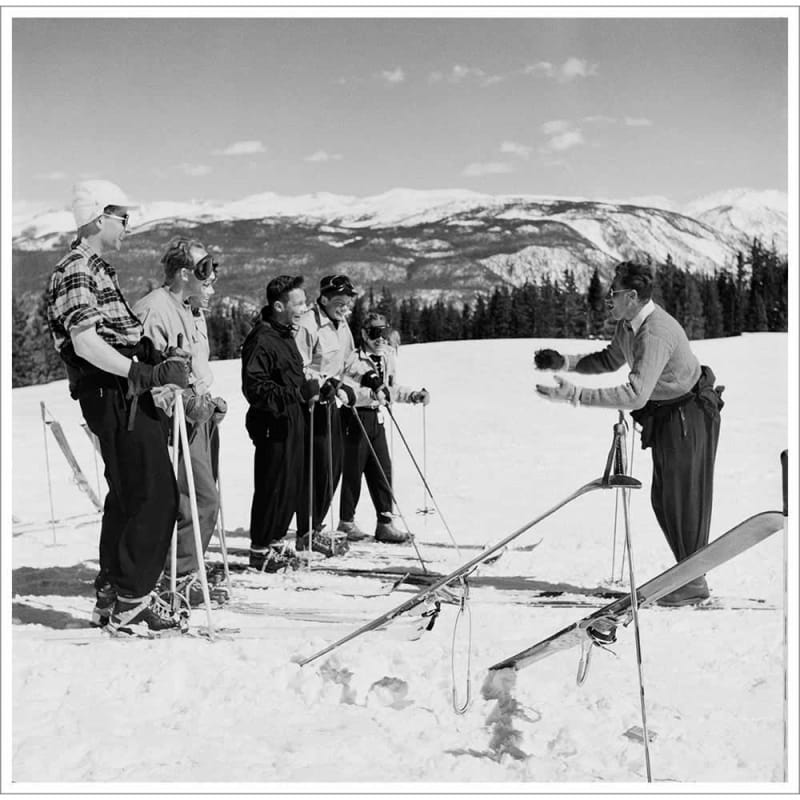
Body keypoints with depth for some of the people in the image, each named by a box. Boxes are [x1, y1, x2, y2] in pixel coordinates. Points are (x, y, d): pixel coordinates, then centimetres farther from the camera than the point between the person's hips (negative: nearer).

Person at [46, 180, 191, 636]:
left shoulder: (97, 269, 20)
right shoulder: (78, 270, -11)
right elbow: (86, 345, -21)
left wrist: (160, 359, 7)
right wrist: (147, 373, -24)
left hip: (125, 393, 11)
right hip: (114, 395, -11)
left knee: (128, 497, 16)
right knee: (155, 497, -10)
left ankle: (112, 595, 25)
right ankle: (130, 604, -4)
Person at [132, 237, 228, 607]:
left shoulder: (193, 312, 19)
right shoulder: (154, 309, -14)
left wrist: (209, 401, 14)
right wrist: (187, 403, -23)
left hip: (196, 415, 10)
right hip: (173, 421, -10)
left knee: (203, 497, 12)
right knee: (202, 499, -11)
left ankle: (187, 571, 23)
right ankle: (178, 580, -2)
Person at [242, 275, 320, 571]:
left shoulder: (285, 335, 16)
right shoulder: (261, 339, -16)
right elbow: (255, 387, -22)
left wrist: (310, 389, 11)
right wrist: (299, 392, -26)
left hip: (292, 422, 9)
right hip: (273, 424, -9)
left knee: (292, 486, 13)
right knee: (274, 487, -3)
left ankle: (275, 541, 26)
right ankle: (260, 549, 8)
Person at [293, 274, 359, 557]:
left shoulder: (342, 326, 14)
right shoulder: (308, 325, -14)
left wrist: (346, 387, 7)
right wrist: (323, 384, -26)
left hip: (331, 403, 9)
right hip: (310, 405, -9)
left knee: (334, 464, 9)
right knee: (317, 467, -10)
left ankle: (315, 526, 20)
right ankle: (307, 534, -3)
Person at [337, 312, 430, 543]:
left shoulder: (389, 357, 9)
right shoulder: (354, 360, -14)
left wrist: (414, 395, 8)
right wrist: (370, 393, -30)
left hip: (377, 419, 7)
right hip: (356, 418, -7)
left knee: (383, 471, 5)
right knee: (353, 471, 2)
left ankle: (384, 523, 10)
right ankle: (347, 521, 16)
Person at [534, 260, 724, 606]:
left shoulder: (656, 333, -31)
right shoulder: (628, 324, -1)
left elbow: (635, 394, -39)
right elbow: (611, 360, 16)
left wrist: (575, 394, -43)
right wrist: (565, 362, 1)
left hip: (689, 417, -10)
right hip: (665, 416, 10)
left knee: (684, 497, -3)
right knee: (663, 499, 14)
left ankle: (694, 581, 9)